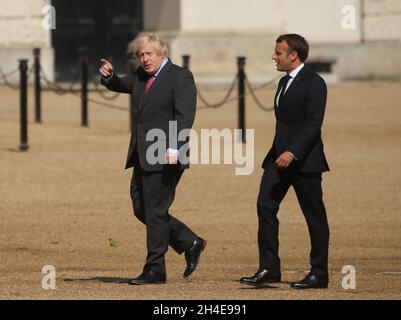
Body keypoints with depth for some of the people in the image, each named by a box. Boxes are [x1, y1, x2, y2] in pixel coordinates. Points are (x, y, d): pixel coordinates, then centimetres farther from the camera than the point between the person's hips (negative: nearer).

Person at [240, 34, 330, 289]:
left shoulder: (314, 83, -11)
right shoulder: (285, 82, 17)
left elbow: (314, 123, -20)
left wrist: (293, 153, -28)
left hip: (304, 160, -8)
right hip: (280, 157, 8)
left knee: (315, 216, 0)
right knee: (265, 206, -4)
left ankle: (319, 273, 6)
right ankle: (269, 269, -3)